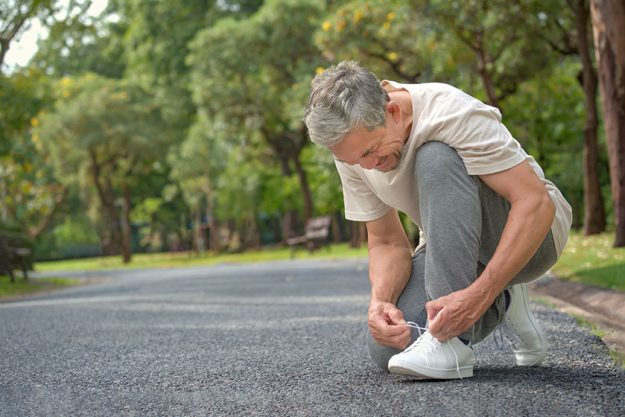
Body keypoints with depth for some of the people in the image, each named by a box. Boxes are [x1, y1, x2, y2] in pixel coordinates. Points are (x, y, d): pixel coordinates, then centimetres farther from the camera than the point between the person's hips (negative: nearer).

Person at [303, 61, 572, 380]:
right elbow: (386, 243, -4)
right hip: (455, 248, 6)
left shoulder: (453, 114, -29)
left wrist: (478, 295, -40)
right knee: (387, 347, -18)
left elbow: (536, 202, -33)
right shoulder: (351, 144, -10)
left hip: (532, 230, -6)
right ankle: (499, 306, 11)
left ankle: (451, 342, -32)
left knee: (436, 158, -33)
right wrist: (380, 300, -26)